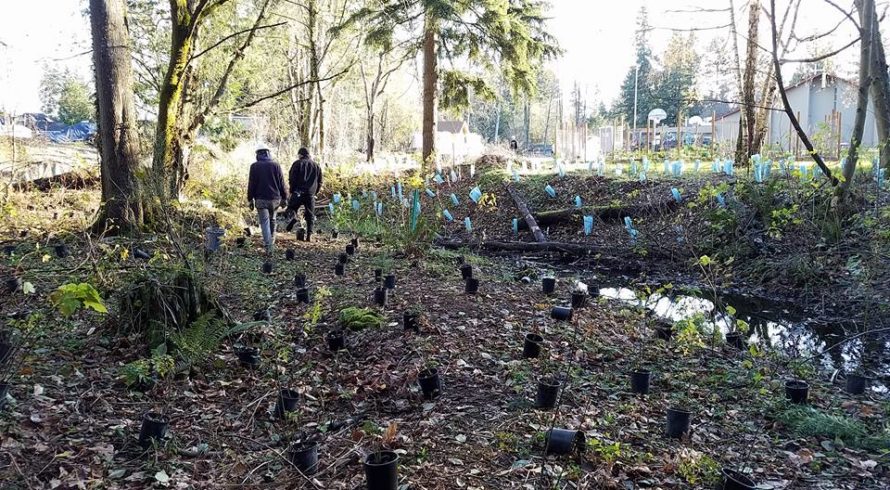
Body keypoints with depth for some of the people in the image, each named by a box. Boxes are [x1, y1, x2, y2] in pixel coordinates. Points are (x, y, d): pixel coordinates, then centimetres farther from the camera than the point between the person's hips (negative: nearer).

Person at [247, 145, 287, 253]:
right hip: (275, 198, 2)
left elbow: (251, 184, -2)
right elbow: (282, 183, 2)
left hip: (261, 199, -2)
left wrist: (250, 199, 5)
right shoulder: (276, 165, 0)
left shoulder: (254, 166, -3)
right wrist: (284, 198, 9)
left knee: (264, 222, -2)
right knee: (272, 220, 19)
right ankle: (271, 242, 26)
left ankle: (268, 247, -12)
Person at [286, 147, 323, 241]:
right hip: (311, 194, 3)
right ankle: (309, 235, 3)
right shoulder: (316, 166, 16)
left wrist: (292, 190, 5)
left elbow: (292, 178, -4)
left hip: (298, 192, -3)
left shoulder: (297, 163, 3)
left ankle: (294, 217, -25)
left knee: (292, 207, 9)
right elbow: (320, 181, 16)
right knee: (310, 215, 7)